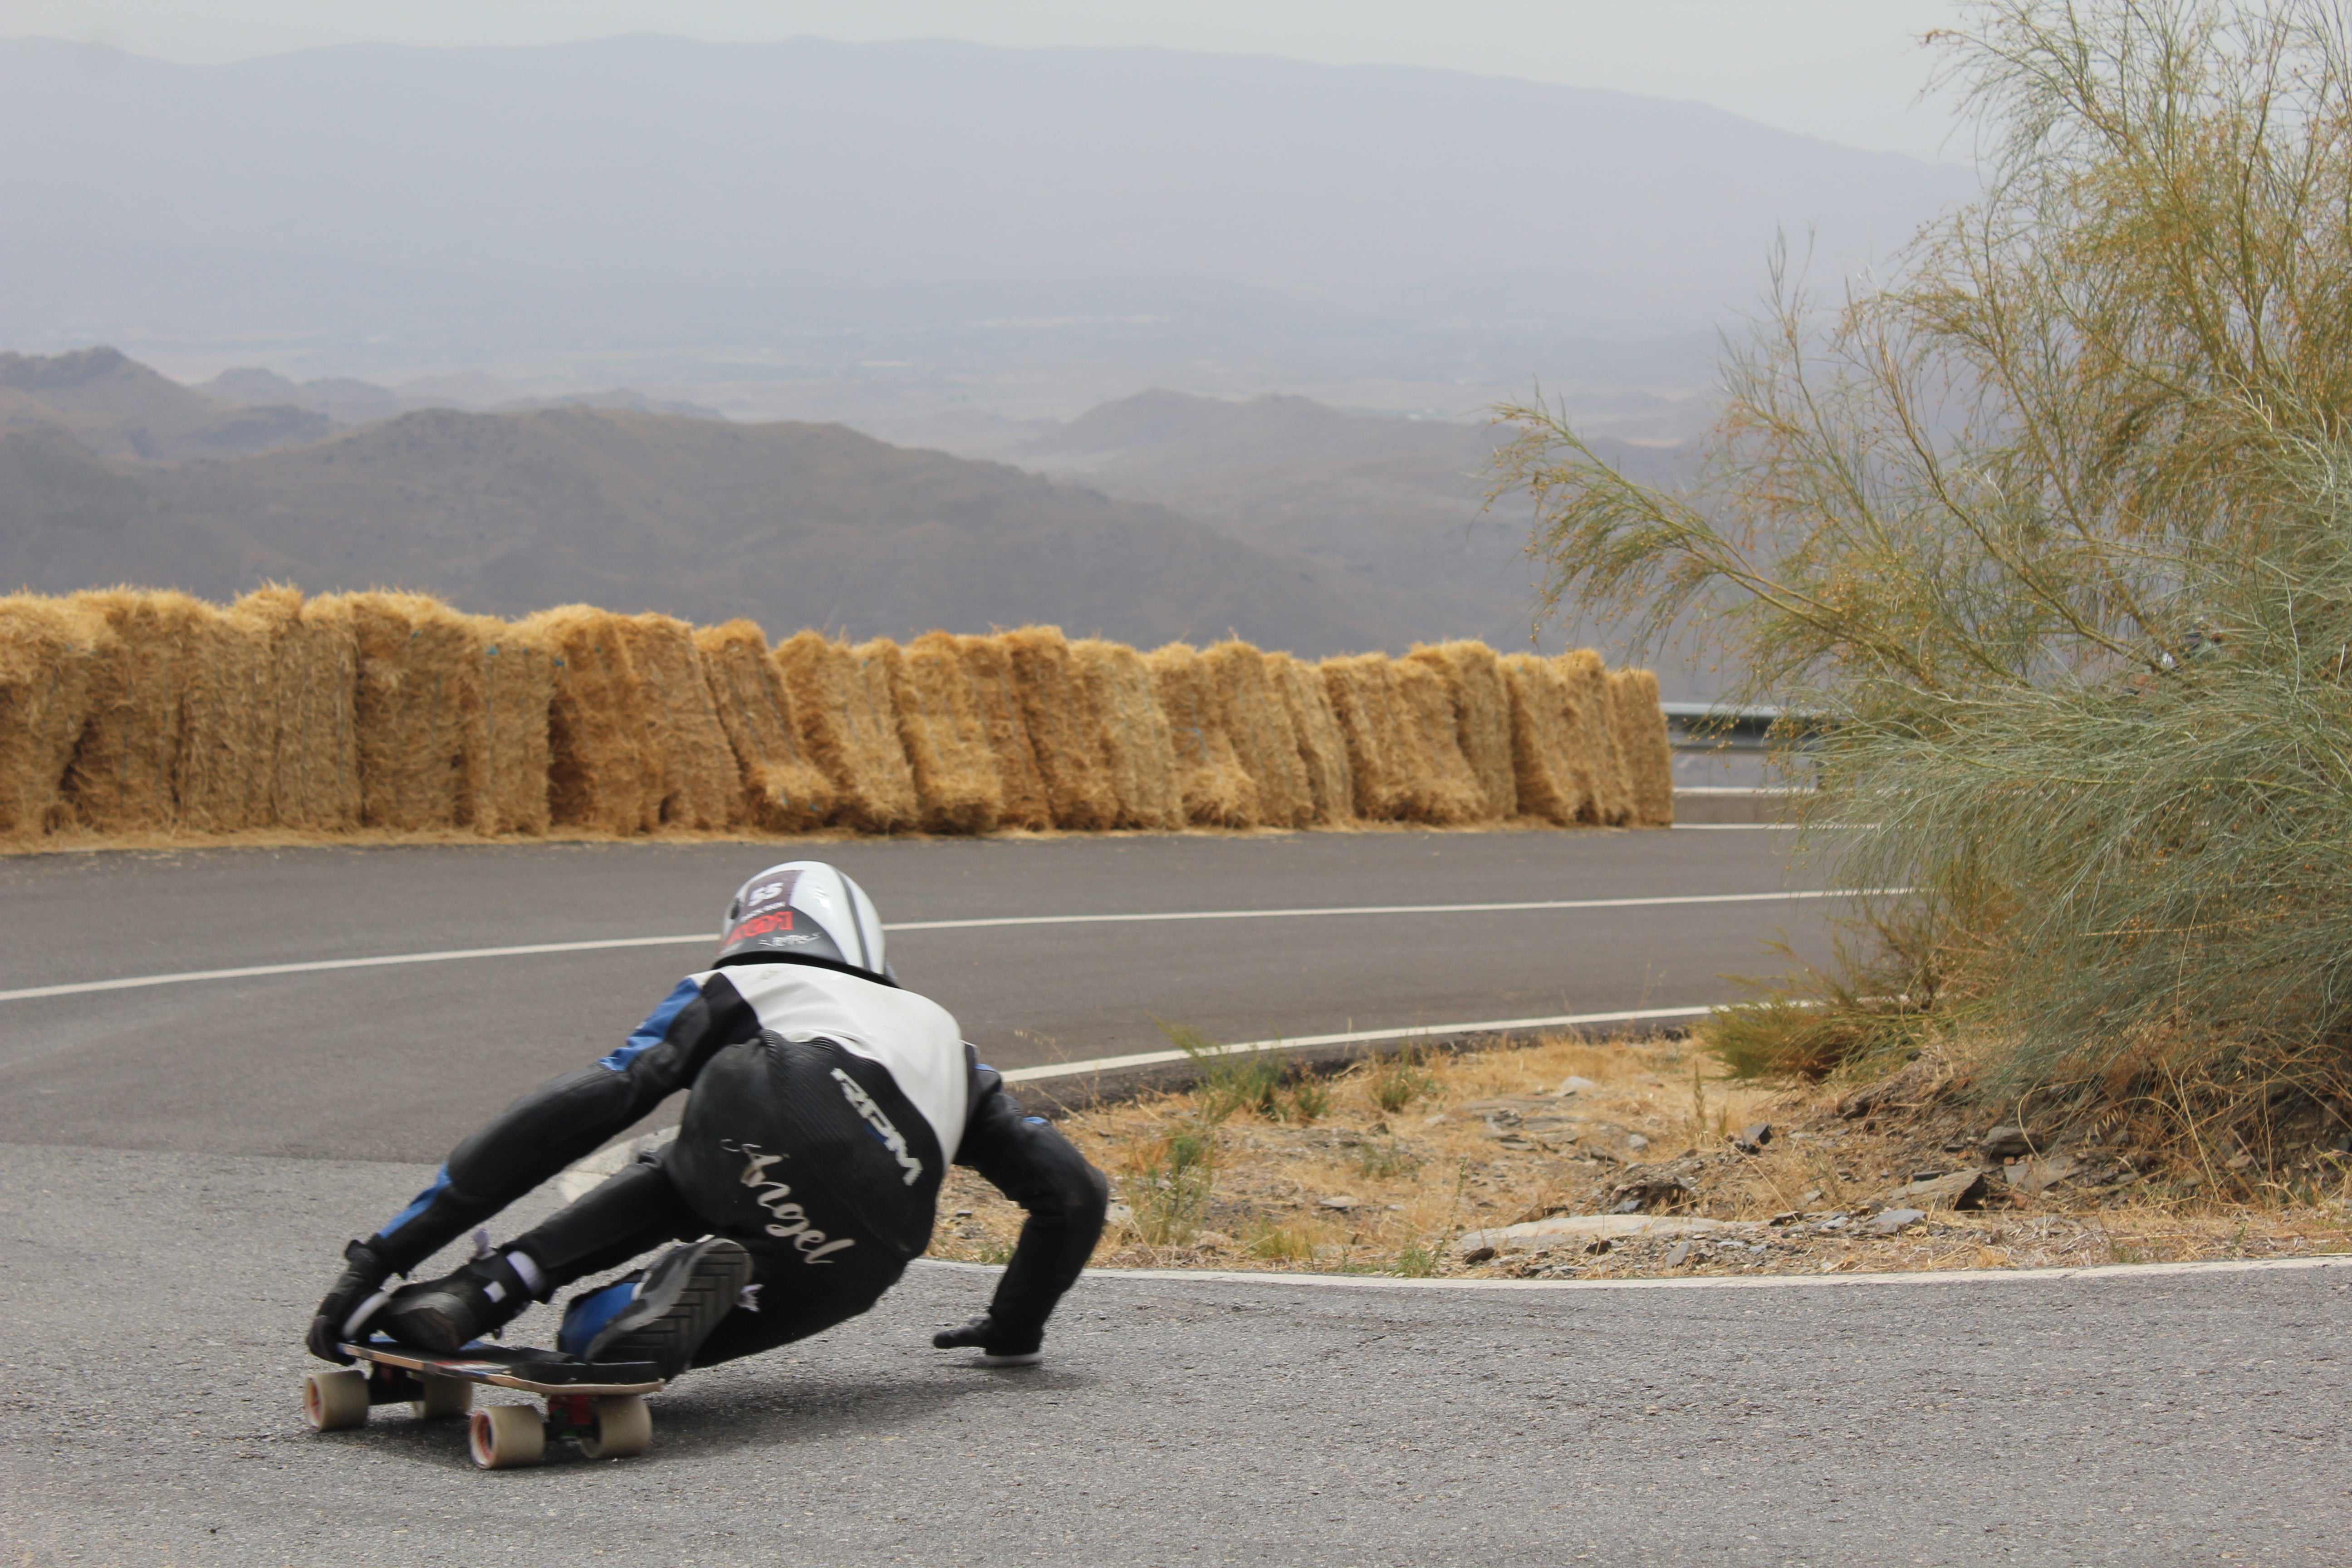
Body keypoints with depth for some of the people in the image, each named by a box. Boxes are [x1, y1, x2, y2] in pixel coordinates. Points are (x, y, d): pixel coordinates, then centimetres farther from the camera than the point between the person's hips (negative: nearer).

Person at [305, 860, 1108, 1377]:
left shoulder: (731, 992, 34)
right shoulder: (941, 1037, 45)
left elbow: (581, 1108, 21)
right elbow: (1073, 1190, 39)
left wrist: (384, 1254, 18)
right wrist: (1014, 1329, 56)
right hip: (868, 1256, 3)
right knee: (605, 1342, 20)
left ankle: (489, 1286, 1)